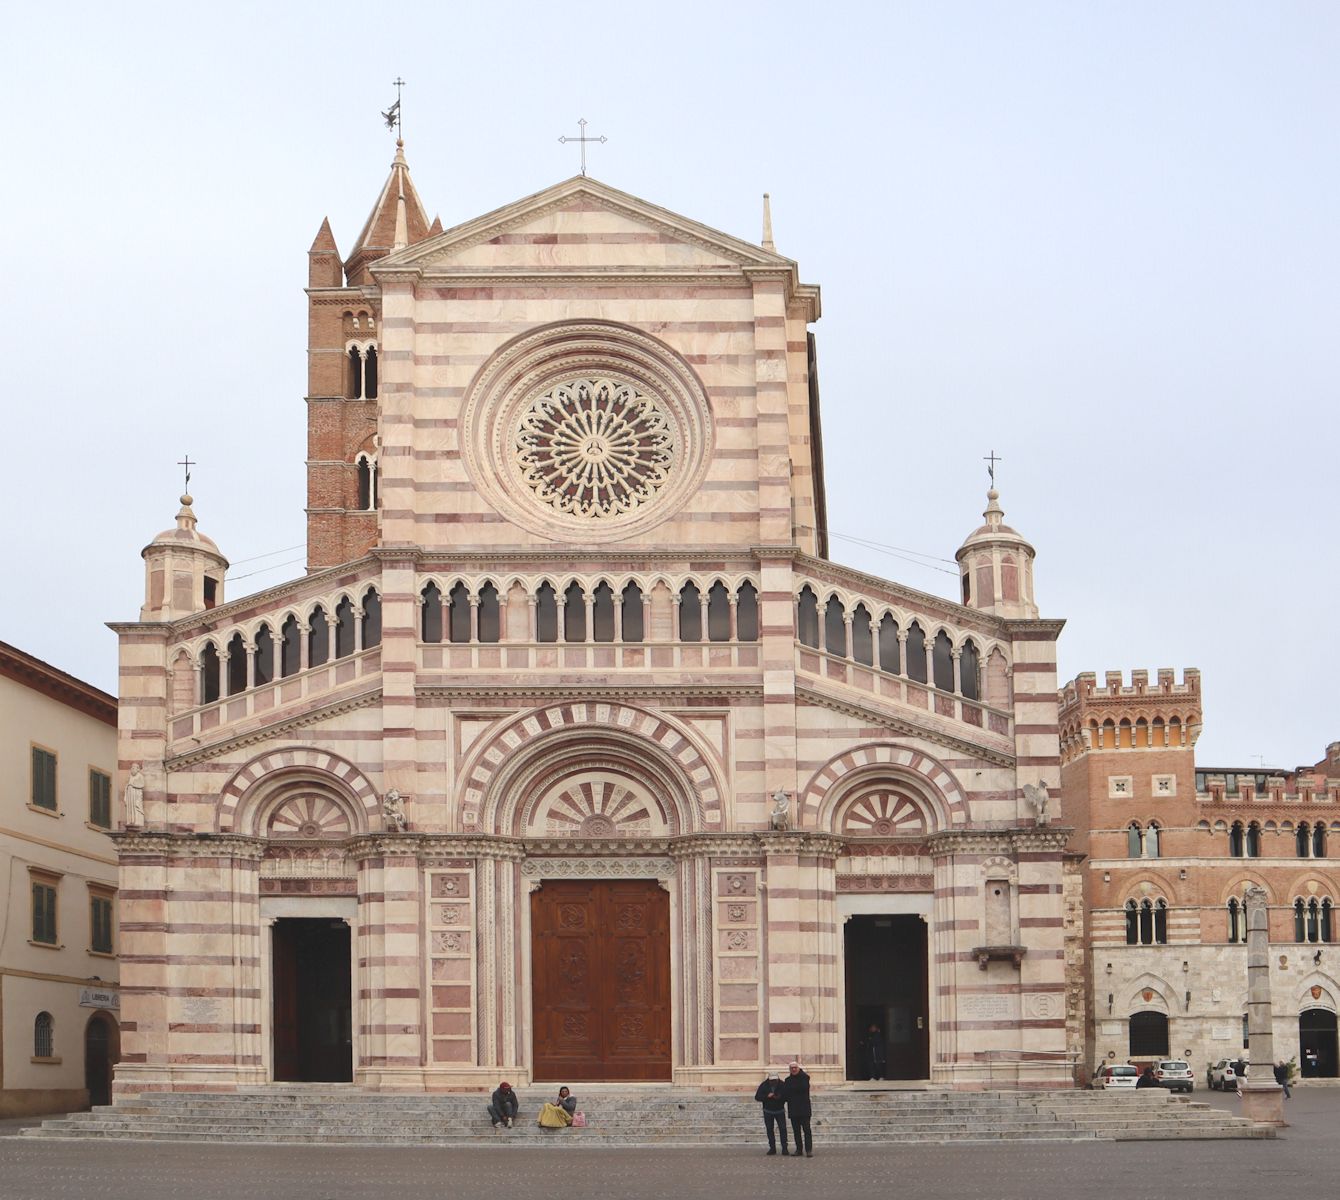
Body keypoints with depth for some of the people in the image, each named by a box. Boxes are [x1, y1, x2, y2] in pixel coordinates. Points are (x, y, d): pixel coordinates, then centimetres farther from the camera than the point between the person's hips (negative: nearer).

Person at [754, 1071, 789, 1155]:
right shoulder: (764, 1085, -8)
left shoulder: (782, 1085, -11)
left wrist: (780, 1097, -28)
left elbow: (787, 1097, -8)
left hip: (780, 1111, -2)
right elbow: (757, 1097, -11)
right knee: (769, 1129, 5)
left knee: (782, 1129, -9)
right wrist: (767, 1096, -26)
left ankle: (784, 1148, -7)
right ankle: (772, 1148, 14)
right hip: (768, 1111, 2)